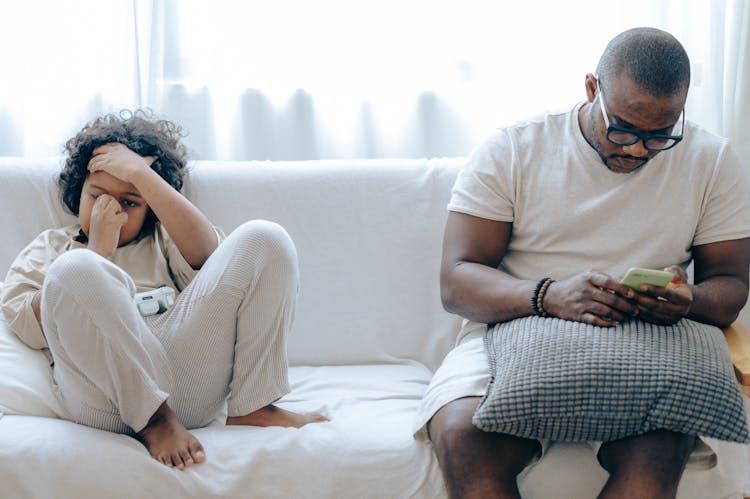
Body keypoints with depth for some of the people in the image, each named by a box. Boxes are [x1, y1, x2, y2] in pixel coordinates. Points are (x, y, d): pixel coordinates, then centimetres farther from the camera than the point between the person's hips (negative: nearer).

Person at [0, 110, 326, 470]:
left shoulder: (161, 239, 32)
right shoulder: (48, 247, 28)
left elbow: (206, 254, 5)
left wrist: (141, 173, 5)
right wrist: (98, 249, 6)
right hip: (105, 391, -2)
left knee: (264, 239, -10)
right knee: (74, 270, -32)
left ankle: (249, 407, -13)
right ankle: (152, 419, -23)